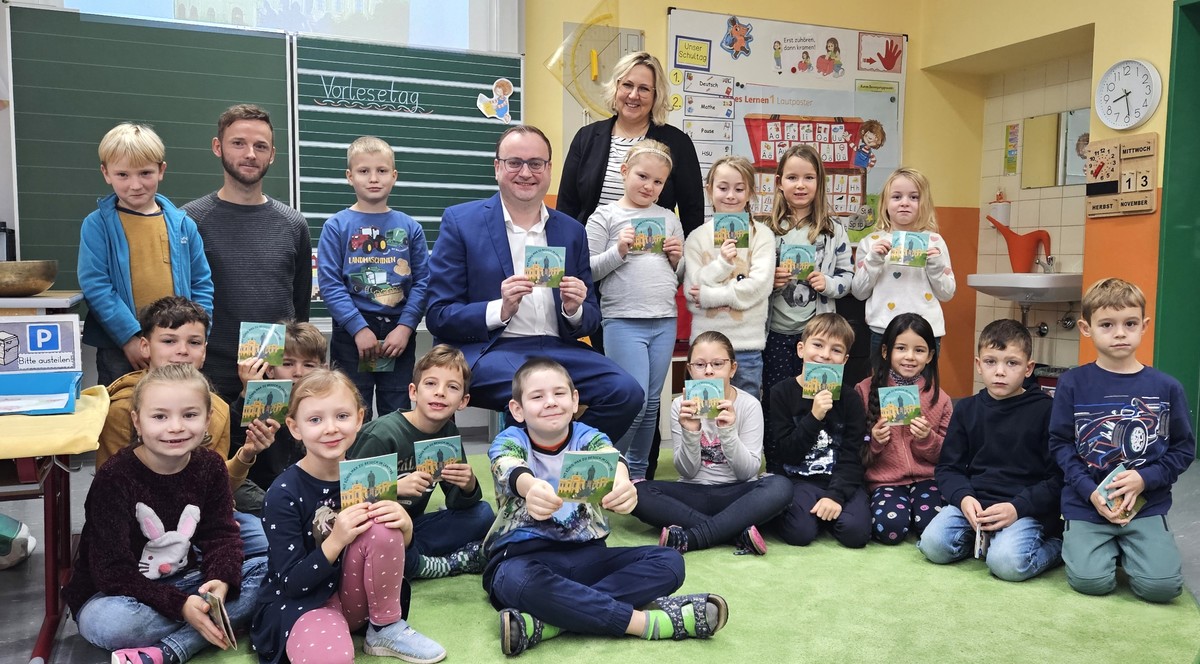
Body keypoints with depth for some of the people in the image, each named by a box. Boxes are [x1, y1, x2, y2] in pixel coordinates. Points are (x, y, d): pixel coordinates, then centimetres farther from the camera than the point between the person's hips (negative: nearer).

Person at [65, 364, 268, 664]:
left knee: (267, 570, -14)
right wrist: (180, 606, -32)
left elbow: (221, 535, -4)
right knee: (112, 622, -38)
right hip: (121, 592, -5)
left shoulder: (210, 466, -4)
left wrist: (221, 581, -28)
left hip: (184, 582, 5)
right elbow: (113, 570, -21)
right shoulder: (114, 478, -19)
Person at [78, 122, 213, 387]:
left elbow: (202, 285, 8)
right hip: (119, 350, -2)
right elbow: (95, 286, -8)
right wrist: (131, 337, -15)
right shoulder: (97, 225, -2)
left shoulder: (183, 224, 6)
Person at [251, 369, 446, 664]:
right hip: (301, 601, -5)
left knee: (383, 527, -23)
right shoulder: (283, 493, -17)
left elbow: (399, 549, 3)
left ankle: (386, 629, -6)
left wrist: (405, 525, -20)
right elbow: (292, 583, -17)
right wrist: (335, 540, -30)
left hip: (355, 594, 5)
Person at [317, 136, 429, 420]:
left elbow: (422, 282, 1)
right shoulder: (336, 226, -1)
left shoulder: (410, 227, 5)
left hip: (398, 333, 2)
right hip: (352, 333, -2)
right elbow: (329, 283, -7)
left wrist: (405, 327, -11)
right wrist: (360, 328, -15)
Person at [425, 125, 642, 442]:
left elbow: (591, 319, 16)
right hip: (488, 351, -4)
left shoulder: (571, 231, 15)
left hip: (557, 348, 5)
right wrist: (500, 310, -18)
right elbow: (438, 316, -2)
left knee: (626, 391, -21)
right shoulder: (460, 222, 4)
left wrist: (574, 310, -8)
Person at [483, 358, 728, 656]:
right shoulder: (509, 441, -4)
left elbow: (611, 462, -24)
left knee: (668, 562, -17)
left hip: (585, 553, 4)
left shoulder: (588, 437, 1)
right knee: (519, 581, -39)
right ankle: (642, 620, -32)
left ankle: (547, 622, -32)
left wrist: (622, 485, -51)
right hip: (521, 555, -3)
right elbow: (512, 472, -30)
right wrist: (531, 489, -56)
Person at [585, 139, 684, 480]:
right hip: (623, 321, -5)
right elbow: (588, 271, -4)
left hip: (665, 322, 5)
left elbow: (681, 276, 19)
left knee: (652, 402, 10)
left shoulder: (669, 219, 14)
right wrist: (619, 251, -16)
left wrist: (677, 259, -1)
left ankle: (638, 473, 24)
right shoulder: (605, 216, 2)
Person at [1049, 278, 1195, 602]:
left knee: (1162, 585, -15)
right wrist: (1090, 491, -12)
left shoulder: (1166, 388, 0)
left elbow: (1184, 447, 5)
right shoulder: (1072, 384, -3)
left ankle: (1129, 548, 17)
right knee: (1090, 580, -18)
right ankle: (1087, 543, 16)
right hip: (1086, 503, -1)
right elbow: (1060, 443, -1)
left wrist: (1145, 479, -11)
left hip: (1147, 505, 1)